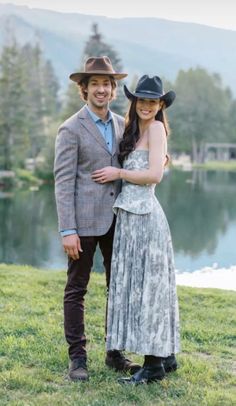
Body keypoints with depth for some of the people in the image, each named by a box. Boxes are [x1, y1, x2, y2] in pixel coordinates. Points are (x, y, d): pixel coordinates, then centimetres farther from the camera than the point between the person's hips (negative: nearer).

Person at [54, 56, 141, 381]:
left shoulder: (122, 124, 11)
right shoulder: (71, 129, -7)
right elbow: (63, 182, -11)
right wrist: (68, 230, -17)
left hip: (117, 220, 6)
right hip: (84, 221, -6)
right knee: (76, 290, 3)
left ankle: (115, 353, 24)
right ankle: (77, 357, 14)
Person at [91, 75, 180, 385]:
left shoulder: (156, 127, -8)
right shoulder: (136, 131, 17)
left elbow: (155, 175, -17)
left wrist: (118, 173, -9)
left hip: (142, 216, -9)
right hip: (134, 215, 9)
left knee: (145, 287, -5)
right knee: (151, 287, 12)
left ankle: (154, 364, 3)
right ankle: (167, 355, 21)